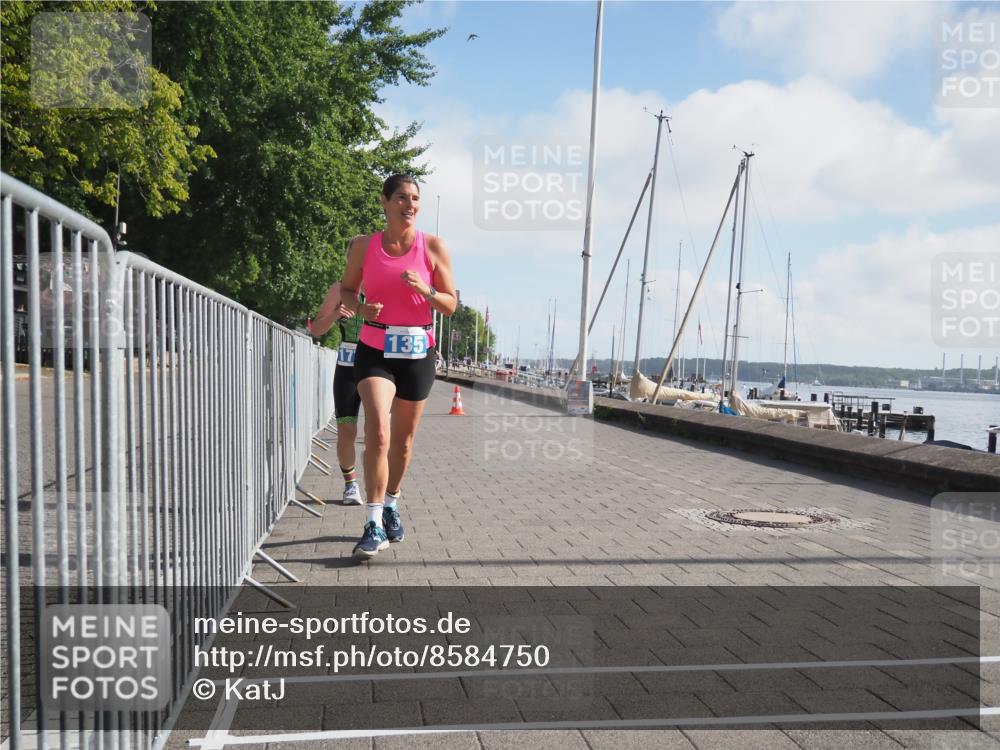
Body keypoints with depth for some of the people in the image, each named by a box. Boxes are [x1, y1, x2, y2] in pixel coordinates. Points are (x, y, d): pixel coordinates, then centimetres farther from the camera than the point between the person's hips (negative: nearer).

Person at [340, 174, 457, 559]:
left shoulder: (433, 247, -1)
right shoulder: (364, 246, 0)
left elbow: (451, 305, 1)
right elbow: (346, 289, 13)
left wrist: (426, 290, -19)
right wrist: (360, 308, -10)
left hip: (418, 352, 1)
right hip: (374, 349, -1)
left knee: (403, 439, 13)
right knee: (377, 433, -20)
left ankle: (391, 503, 37)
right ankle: (375, 524, -15)